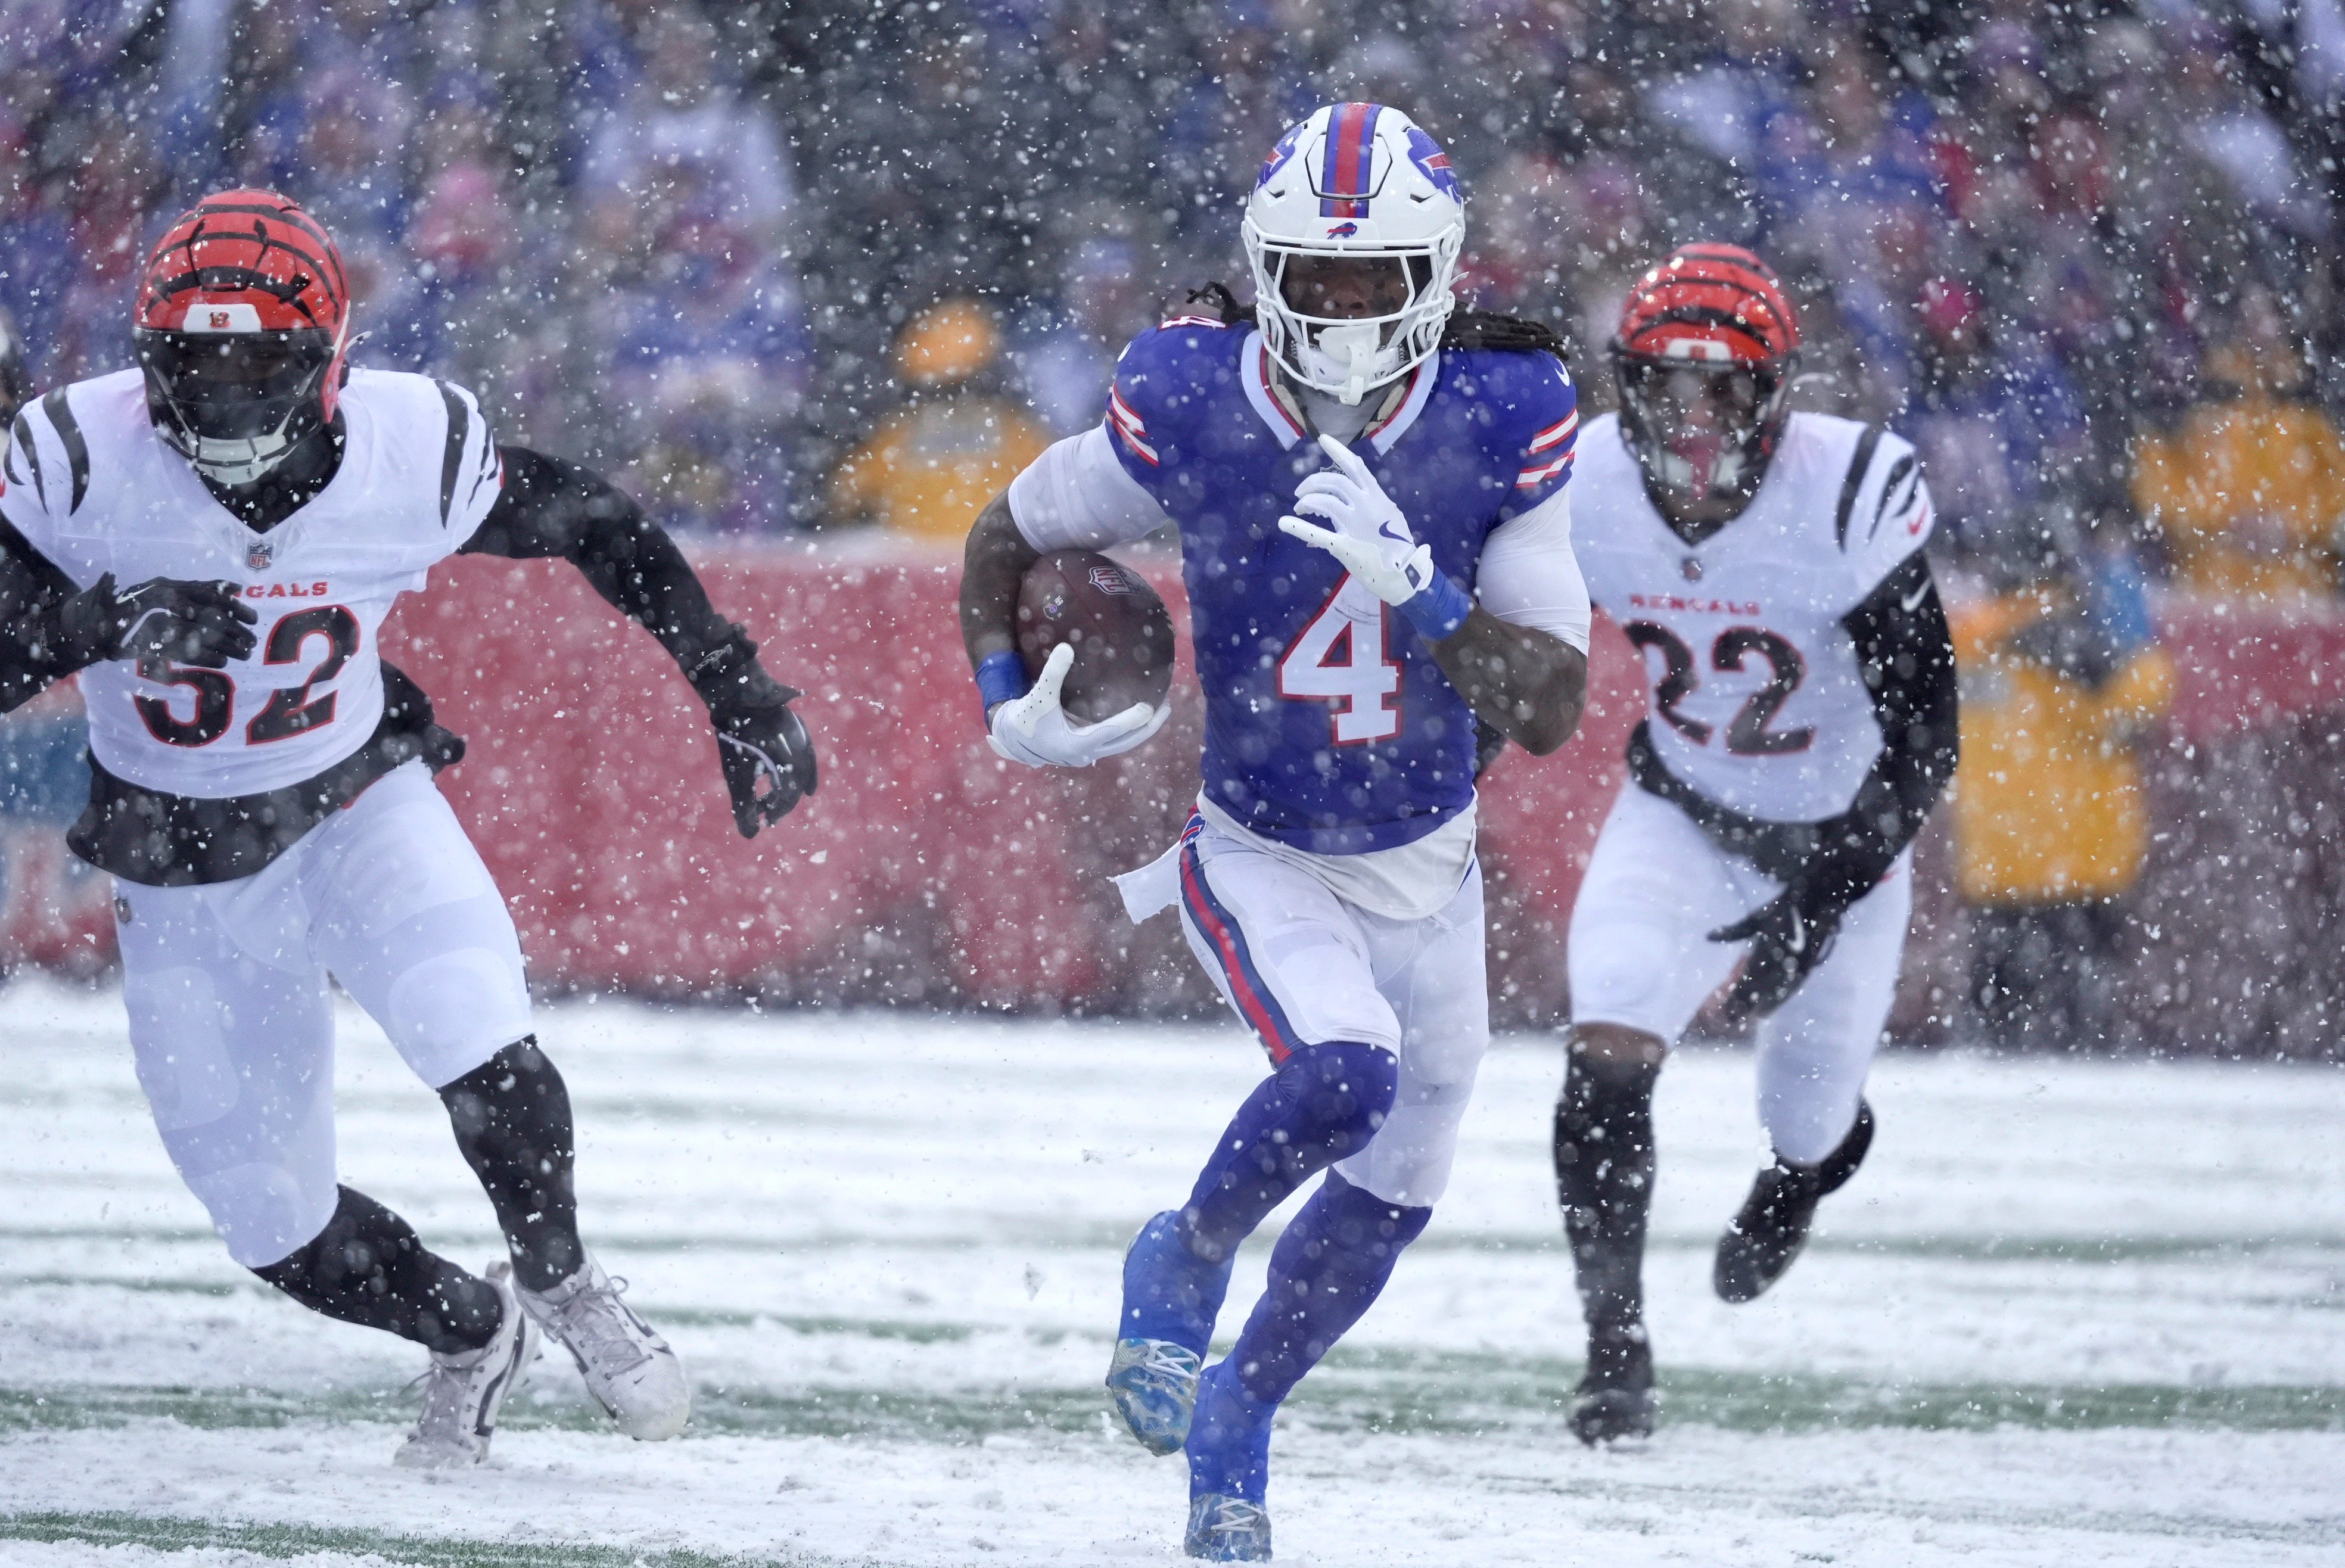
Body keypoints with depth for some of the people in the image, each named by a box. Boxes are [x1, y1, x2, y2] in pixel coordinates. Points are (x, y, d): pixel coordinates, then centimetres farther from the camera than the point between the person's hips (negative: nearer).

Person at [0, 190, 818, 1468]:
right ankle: (471, 1336, 33)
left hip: (358, 810, -1)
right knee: (273, 1227, 2)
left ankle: (561, 1282, 4)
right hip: (183, 875, 1)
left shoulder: (412, 451, -19)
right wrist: (103, 622, -42)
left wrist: (736, 688, 1)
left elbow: (592, 527, -2)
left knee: (480, 1054, -27)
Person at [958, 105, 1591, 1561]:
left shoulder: (1505, 421, -18)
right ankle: (1184, 1264, 0)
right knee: (1345, 1070, -30)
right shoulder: (1189, 407, -20)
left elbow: (1553, 709, -20)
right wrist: (1012, 706, -17)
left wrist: (1414, 589, -35)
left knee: (1391, 1195, 14)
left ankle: (1231, 1418, 40)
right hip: (1252, 851, -3)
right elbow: (1009, 538, -1)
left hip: (1424, 867, 3)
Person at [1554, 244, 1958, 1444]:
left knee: (1809, 1123, 13)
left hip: (1841, 835, -2)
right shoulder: (1586, 486, -19)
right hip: (1683, 814, 2)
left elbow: (1924, 738, -28)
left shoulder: (1851, 496, -30)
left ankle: (1795, 1184, 53)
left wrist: (1825, 899, -36)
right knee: (1606, 1058, -22)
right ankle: (1616, 1350, -12)